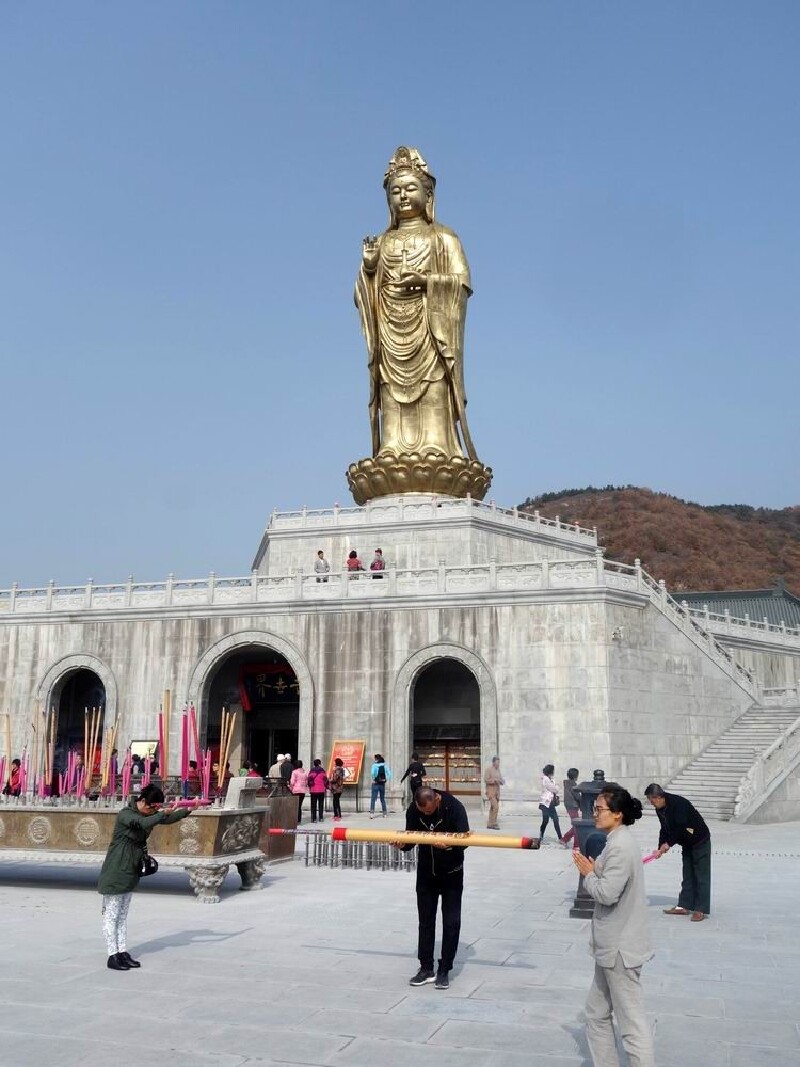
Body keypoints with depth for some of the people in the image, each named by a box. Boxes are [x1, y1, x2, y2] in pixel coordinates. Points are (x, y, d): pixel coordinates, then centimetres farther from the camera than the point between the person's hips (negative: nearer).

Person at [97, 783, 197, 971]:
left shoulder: (148, 814, 7)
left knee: (122, 916, 14)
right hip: (115, 873, -9)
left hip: (130, 873, 9)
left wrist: (188, 810, 2)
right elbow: (144, 823, -37)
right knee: (111, 916, -1)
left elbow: (167, 819, 13)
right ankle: (112, 956, 2)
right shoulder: (126, 815, -19)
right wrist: (164, 813, -31)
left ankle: (123, 952, 18)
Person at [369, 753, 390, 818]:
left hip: (376, 784, -4)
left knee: (373, 799, -3)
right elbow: (389, 774, 0)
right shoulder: (384, 765, 3)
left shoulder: (374, 765, -10)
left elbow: (372, 773, -26)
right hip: (382, 784, 4)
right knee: (383, 799, 14)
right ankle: (384, 814, 16)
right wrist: (386, 780, 7)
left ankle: (372, 813, -16)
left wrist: (373, 779, -12)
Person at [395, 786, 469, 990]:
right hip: (426, 872, 3)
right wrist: (402, 844, -27)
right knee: (425, 920, 8)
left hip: (451, 873, -3)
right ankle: (426, 968, 17)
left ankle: (444, 970, 9)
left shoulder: (454, 807, -24)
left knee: (451, 922, -1)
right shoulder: (413, 810, -14)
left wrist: (449, 844, -44)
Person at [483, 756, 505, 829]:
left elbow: (500, 780, 17)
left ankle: (489, 825, 13)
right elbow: (486, 780, -16)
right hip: (491, 791, -8)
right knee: (496, 807, -15)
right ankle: (493, 823, -10)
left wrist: (502, 781, -6)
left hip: (497, 791, 8)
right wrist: (495, 780, -23)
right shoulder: (488, 769, -10)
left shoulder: (498, 769, 13)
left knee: (492, 808, 9)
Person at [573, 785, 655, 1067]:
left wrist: (588, 873, -10)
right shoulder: (618, 841, 10)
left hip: (620, 948, -10)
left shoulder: (620, 847, -23)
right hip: (613, 945, 10)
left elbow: (607, 894, -24)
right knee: (597, 1014, 19)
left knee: (632, 1024, -2)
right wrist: (593, 869, 2)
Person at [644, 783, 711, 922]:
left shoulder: (679, 803, -28)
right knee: (687, 876, 11)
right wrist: (660, 847, -6)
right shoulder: (659, 810, 0)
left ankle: (701, 910, -6)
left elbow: (681, 827, -30)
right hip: (687, 844, 9)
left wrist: (669, 843, -22)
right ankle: (685, 906, 16)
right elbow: (665, 829, 5)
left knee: (701, 876, -6)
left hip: (700, 842, -9)